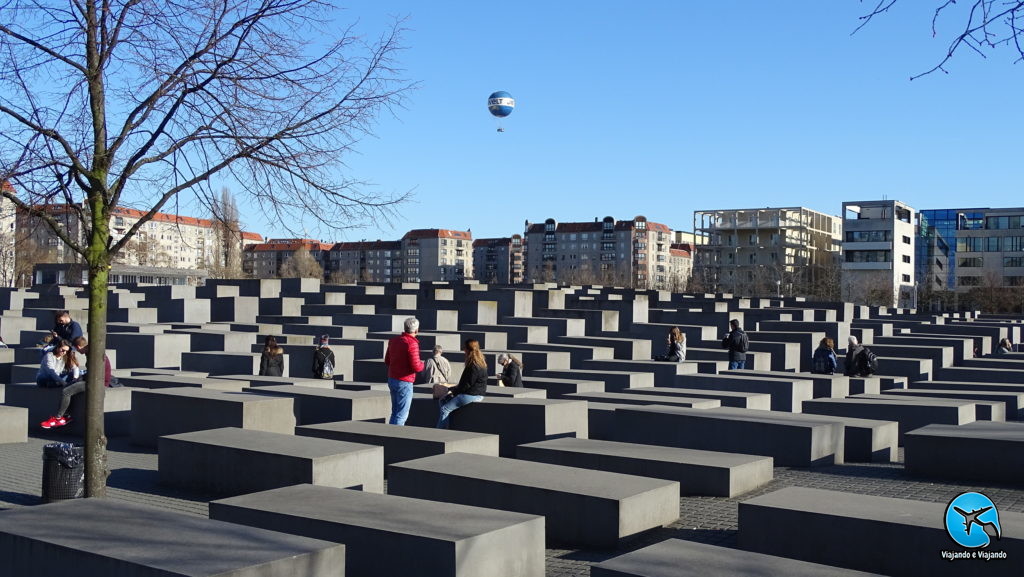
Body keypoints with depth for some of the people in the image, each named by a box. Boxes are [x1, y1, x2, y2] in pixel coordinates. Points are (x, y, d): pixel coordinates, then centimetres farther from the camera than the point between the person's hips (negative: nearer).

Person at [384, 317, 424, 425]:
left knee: (395, 412, 18)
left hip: (391, 380, 8)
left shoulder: (393, 340, 7)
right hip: (404, 382, -8)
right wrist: (422, 364, 0)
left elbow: (387, 362, 16)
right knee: (402, 415, -2)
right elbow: (416, 367, -21)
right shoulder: (411, 343, -18)